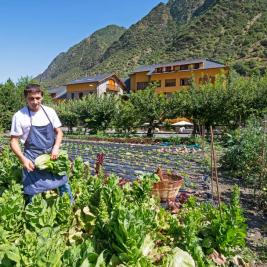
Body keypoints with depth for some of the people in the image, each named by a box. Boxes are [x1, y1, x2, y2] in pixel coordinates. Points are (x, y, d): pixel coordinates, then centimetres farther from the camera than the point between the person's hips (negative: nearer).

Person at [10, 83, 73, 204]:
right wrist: (23, 159, -20)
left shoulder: (50, 111, -2)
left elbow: (59, 132, 5)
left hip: (52, 155, 3)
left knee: (63, 183, 13)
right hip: (33, 160, -3)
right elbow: (14, 141, -6)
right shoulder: (19, 116, -10)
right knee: (32, 191, 4)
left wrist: (56, 148, -13)